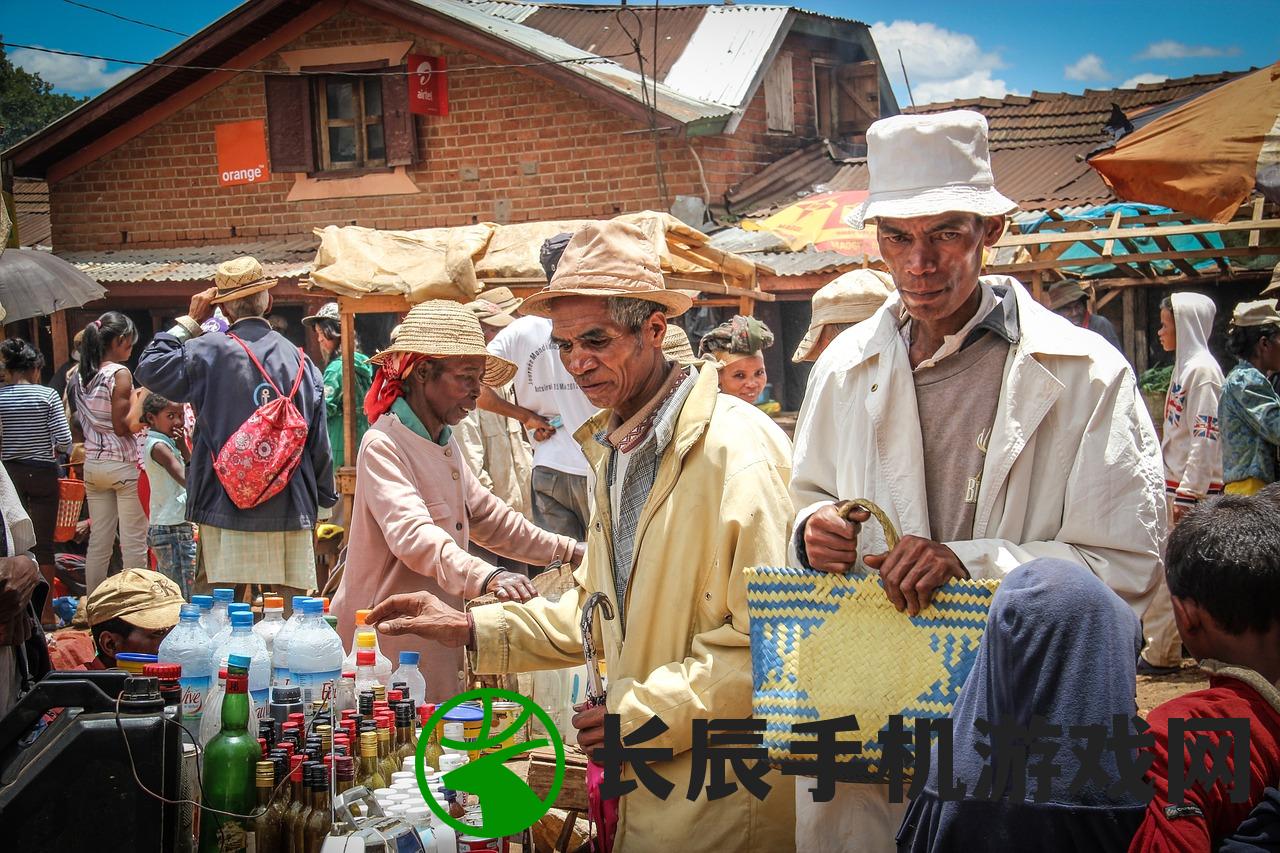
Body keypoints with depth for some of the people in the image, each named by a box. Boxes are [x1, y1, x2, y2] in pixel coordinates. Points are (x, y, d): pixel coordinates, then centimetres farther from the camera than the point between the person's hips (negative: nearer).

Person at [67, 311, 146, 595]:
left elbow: (77, 422, 13)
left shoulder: (79, 376, 8)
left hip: (93, 464, 7)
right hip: (124, 465, -7)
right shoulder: (120, 374, -12)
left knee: (99, 542, 11)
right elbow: (122, 426, -16)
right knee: (133, 543, -1)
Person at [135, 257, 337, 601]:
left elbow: (150, 368, 3)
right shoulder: (300, 360, 5)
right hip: (291, 513, 3)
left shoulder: (210, 352, -7)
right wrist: (324, 496, 18)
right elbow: (318, 441, 7)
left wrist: (189, 321, 9)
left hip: (228, 510, -3)